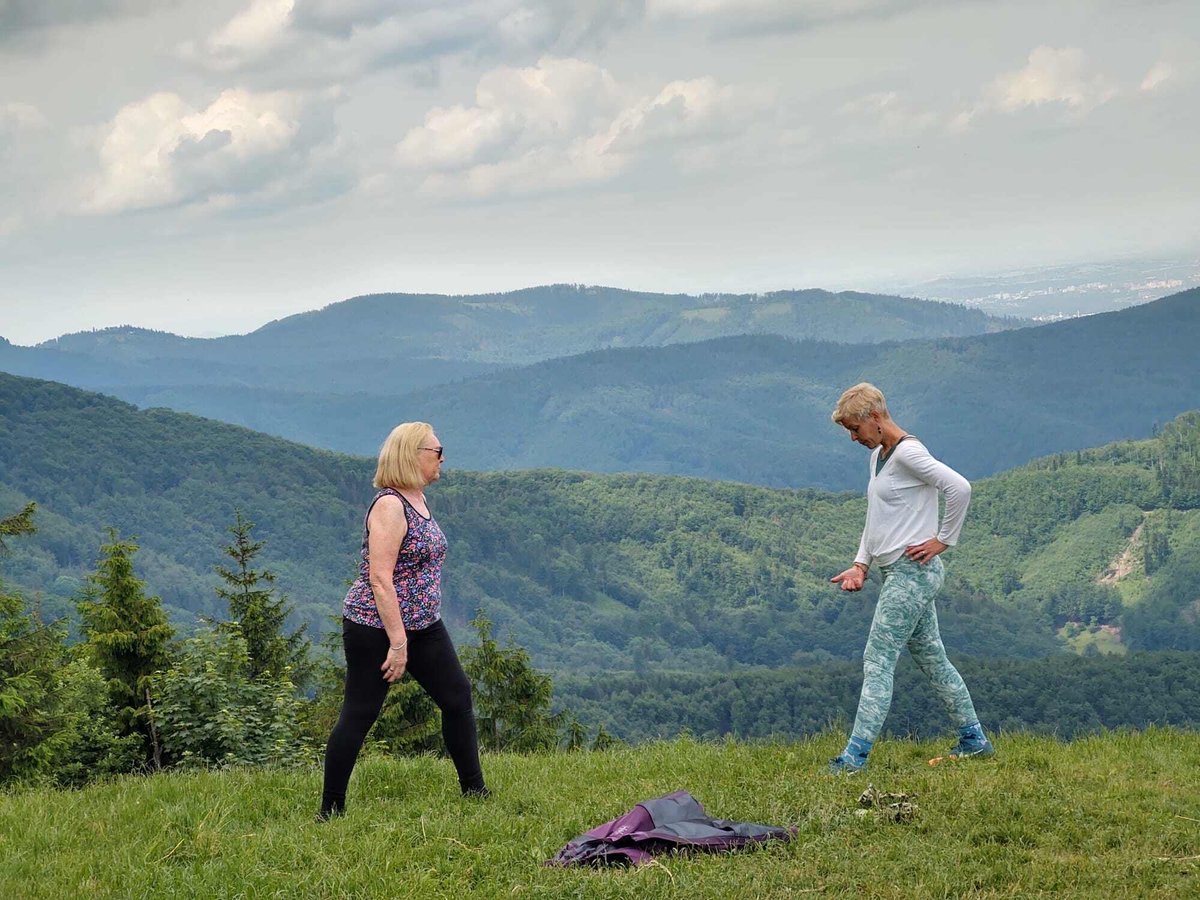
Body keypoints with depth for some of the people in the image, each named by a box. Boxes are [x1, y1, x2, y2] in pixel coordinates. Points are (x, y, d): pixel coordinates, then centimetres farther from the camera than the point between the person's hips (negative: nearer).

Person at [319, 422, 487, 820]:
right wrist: (398, 643, -24)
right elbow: (379, 579, -23)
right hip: (374, 626, -9)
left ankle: (475, 791, 17)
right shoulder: (389, 505, -17)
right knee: (359, 714, -3)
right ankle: (330, 810, 5)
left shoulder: (418, 499, 11)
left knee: (458, 697, 8)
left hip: (423, 624, 9)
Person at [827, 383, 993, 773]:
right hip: (898, 573, 10)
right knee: (931, 659, 15)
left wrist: (943, 540, -18)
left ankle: (854, 757, -14)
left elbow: (959, 488, -25)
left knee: (878, 661, -12)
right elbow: (875, 519, 23)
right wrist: (860, 564, 10)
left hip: (912, 573, -10)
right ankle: (973, 741, 23)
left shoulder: (907, 452, -14)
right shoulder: (878, 455, 16)